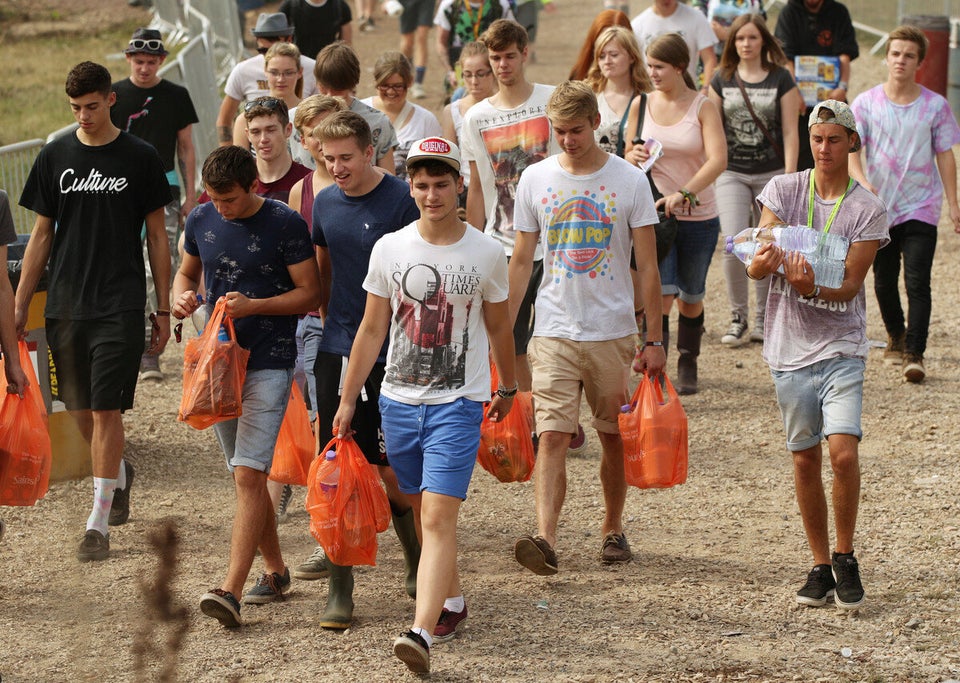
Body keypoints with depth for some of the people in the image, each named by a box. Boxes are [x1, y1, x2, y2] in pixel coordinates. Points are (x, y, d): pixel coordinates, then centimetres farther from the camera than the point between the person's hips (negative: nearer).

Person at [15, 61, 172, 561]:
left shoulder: (139, 158, -1)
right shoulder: (55, 157, 6)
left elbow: (157, 235, 4)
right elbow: (42, 234, 10)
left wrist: (164, 310, 3)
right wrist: (19, 306, 6)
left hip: (120, 304, -3)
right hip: (65, 304, 3)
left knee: (105, 409, -9)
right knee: (80, 410, 10)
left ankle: (98, 524, -7)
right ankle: (119, 474, 39)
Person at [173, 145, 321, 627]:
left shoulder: (285, 224, -10)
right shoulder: (201, 220, 5)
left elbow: (310, 294, -7)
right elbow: (187, 271, 20)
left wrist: (254, 306, -20)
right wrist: (181, 296, -4)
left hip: (269, 364, -6)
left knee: (248, 474, -14)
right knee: (246, 476, 13)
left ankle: (231, 590, -20)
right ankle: (274, 570, 27)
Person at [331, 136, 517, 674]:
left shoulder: (487, 254, -3)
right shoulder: (390, 249, 1)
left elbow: (499, 328, 12)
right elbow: (372, 330, 9)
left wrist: (507, 388, 22)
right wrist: (348, 400, 10)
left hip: (458, 404, -3)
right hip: (399, 401, 3)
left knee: (438, 517, -14)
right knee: (423, 512, 13)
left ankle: (422, 632, -22)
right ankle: (451, 600, 34)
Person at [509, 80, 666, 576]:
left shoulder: (629, 181, -2)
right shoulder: (535, 180, 3)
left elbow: (647, 267, 0)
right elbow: (521, 262, 9)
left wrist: (655, 339, -3)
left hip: (613, 331, 0)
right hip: (554, 332, 0)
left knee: (615, 437, 9)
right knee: (552, 437, -12)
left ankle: (613, 529, 26)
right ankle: (545, 540, -22)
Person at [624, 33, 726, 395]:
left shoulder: (702, 107, -8)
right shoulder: (641, 105, 0)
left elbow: (718, 160, -21)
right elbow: (628, 156, 11)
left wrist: (684, 193, -33)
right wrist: (633, 156, -14)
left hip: (699, 217, 0)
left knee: (690, 296, 14)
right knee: (661, 294, -14)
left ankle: (688, 366, 35)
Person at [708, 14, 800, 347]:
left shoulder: (781, 79, 0)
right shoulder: (722, 79, 5)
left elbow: (789, 132, -1)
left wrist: (789, 177, -8)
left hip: (771, 173, -1)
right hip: (731, 173, 1)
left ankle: (763, 319, 17)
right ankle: (738, 317, 0)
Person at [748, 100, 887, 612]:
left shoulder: (867, 209, -3)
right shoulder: (784, 190, 2)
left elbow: (849, 285, -8)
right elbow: (755, 267, -4)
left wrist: (811, 287, -29)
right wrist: (764, 261, -28)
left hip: (840, 345, -2)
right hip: (790, 345, 2)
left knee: (844, 452, -15)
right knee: (804, 458, 7)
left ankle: (845, 557, 4)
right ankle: (820, 565, 20)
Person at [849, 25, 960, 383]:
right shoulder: (866, 104, -3)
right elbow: (851, 150, -7)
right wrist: (862, 182, -27)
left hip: (921, 209, -2)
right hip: (879, 209, 2)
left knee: (917, 283, -12)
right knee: (884, 282, 15)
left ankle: (914, 353, -10)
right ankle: (896, 336, 40)